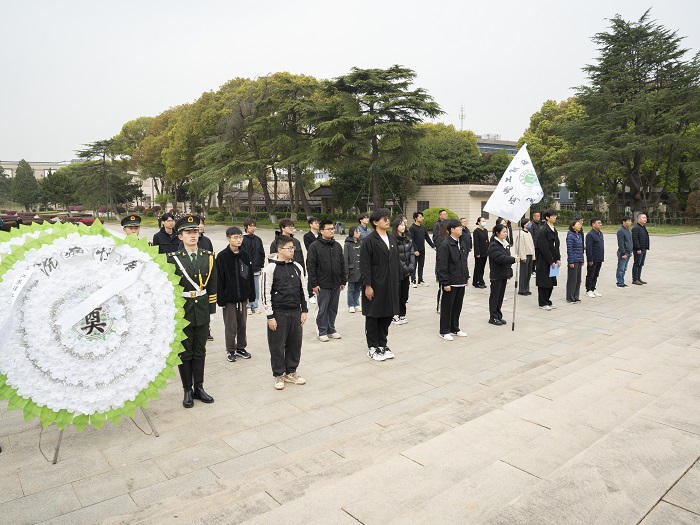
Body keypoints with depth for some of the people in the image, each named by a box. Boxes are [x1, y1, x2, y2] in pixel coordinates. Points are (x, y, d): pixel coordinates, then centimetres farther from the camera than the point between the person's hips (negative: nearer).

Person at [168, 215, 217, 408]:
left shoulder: (208, 257, 2)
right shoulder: (173, 258, -6)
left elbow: (212, 285, 7)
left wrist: (212, 307, 5)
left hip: (202, 312, 3)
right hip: (182, 311, -2)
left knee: (200, 352, 12)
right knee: (185, 353, 8)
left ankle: (199, 388, 24)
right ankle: (188, 391, 20)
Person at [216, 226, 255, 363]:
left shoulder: (245, 255, 3)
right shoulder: (222, 256, -10)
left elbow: (250, 276, 7)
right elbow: (219, 279, -10)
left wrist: (251, 295, 6)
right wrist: (221, 299, -11)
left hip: (243, 296, 4)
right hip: (229, 296, -4)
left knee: (242, 323, 13)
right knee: (230, 325, 5)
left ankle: (241, 347, 28)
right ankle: (231, 350, 20)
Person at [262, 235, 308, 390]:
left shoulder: (297, 267, 6)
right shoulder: (271, 268, -10)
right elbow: (265, 293, -10)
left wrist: (304, 310, 10)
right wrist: (270, 316, -11)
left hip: (295, 312, 5)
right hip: (278, 313, -5)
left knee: (295, 344, 11)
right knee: (277, 346, 4)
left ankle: (291, 372, 28)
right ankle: (278, 375, 20)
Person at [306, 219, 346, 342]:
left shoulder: (337, 246, 10)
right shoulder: (315, 246, -7)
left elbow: (342, 264, 15)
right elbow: (310, 266, -9)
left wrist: (343, 281, 11)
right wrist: (314, 284, -12)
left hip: (336, 284, 5)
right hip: (323, 285, -5)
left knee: (333, 309, 13)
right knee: (323, 309, 2)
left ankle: (331, 329, 25)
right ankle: (322, 332, 13)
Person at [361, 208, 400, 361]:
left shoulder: (392, 239, 11)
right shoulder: (369, 241, -10)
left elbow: (396, 261, 15)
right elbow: (365, 265, -13)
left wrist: (397, 280, 13)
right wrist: (367, 285, -17)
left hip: (390, 285, 7)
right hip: (375, 286, -7)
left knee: (387, 316, 13)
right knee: (373, 317, 5)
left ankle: (382, 345, 28)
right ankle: (372, 348, 17)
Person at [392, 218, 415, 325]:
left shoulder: (408, 240, 11)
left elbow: (412, 254, 7)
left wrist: (411, 267, -5)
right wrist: (405, 268, -14)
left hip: (407, 272, 6)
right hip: (397, 272, -6)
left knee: (404, 294, 10)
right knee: (397, 294, 0)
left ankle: (402, 315, 20)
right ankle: (394, 316, 10)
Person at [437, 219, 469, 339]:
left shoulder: (461, 244, 11)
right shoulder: (445, 245, -15)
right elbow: (442, 266, -17)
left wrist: (466, 277, 16)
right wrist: (445, 283, -19)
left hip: (461, 282, 8)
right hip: (450, 283, -8)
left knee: (458, 306, 15)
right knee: (447, 307, 3)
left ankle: (454, 328, 28)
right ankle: (444, 331, 13)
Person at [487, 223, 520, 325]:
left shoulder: (505, 244, 13)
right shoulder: (493, 245, -14)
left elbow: (507, 258, 16)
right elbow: (500, 258, -26)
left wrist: (509, 272, 13)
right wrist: (514, 259, -31)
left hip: (504, 274, 8)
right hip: (496, 275, -8)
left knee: (501, 296, 12)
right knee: (494, 296, 0)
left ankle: (498, 316, 21)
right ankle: (493, 317, 8)